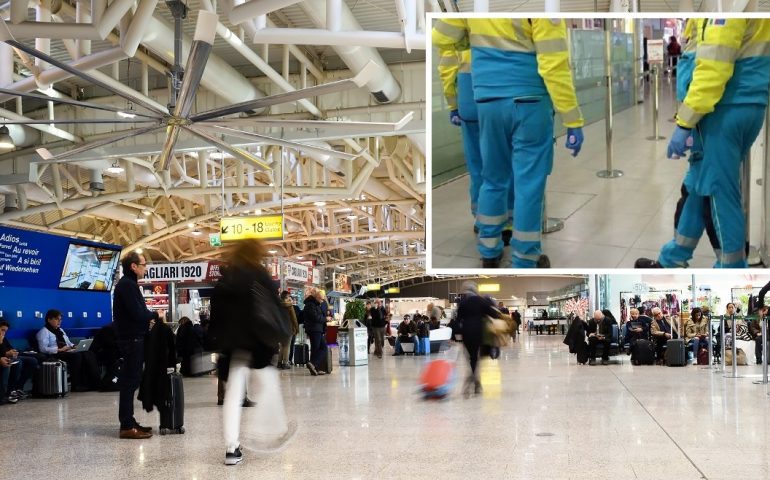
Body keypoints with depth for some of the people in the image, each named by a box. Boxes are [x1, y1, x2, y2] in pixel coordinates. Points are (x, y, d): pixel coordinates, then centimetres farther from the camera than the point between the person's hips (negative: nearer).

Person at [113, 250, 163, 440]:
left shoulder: (128, 284, 17)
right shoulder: (128, 285, -15)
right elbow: (138, 314, -21)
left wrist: (151, 316, 4)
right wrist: (156, 315, -7)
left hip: (131, 339, 10)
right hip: (132, 339, -10)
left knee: (130, 381, 12)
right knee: (130, 381, -8)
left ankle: (129, 422, 18)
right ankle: (127, 426, -6)